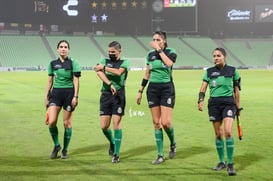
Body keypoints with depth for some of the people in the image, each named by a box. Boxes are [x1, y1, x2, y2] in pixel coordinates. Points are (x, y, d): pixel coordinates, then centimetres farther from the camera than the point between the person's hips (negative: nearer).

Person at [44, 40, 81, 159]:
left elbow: (76, 81, -4)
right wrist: (46, 97, 11)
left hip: (69, 93, -3)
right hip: (55, 93, 3)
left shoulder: (72, 63, -2)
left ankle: (65, 150, 16)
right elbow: (50, 81, 14)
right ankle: (56, 145, 11)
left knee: (67, 123, 2)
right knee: (51, 122, -11)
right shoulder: (52, 64, 9)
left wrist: (75, 97, -12)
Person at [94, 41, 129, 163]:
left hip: (118, 95, -3)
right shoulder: (105, 61, 12)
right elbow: (99, 72, -9)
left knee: (116, 123, -6)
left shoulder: (124, 62, 6)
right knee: (104, 126, 0)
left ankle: (116, 154, 2)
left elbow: (119, 72, -16)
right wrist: (110, 84, -24)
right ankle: (112, 143, 31)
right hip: (105, 94, 3)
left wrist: (104, 68, -10)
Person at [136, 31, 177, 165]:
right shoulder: (150, 54, 7)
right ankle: (160, 155, 9)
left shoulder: (171, 52, -4)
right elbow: (147, 74, 14)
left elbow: (168, 63, -26)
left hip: (167, 89, -4)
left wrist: (159, 49, -19)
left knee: (166, 122, -12)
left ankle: (173, 144, 19)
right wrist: (140, 91, 12)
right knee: (156, 123, 3)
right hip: (153, 89, 4)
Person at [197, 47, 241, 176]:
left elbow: (237, 90, 7)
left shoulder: (233, 71, 3)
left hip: (228, 102, -2)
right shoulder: (209, 72, 7)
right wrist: (200, 100, -17)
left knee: (228, 132, -16)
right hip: (214, 103, 2)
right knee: (218, 134, 7)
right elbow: (203, 88, 0)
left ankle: (230, 164, -8)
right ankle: (222, 162, 22)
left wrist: (238, 107, 8)